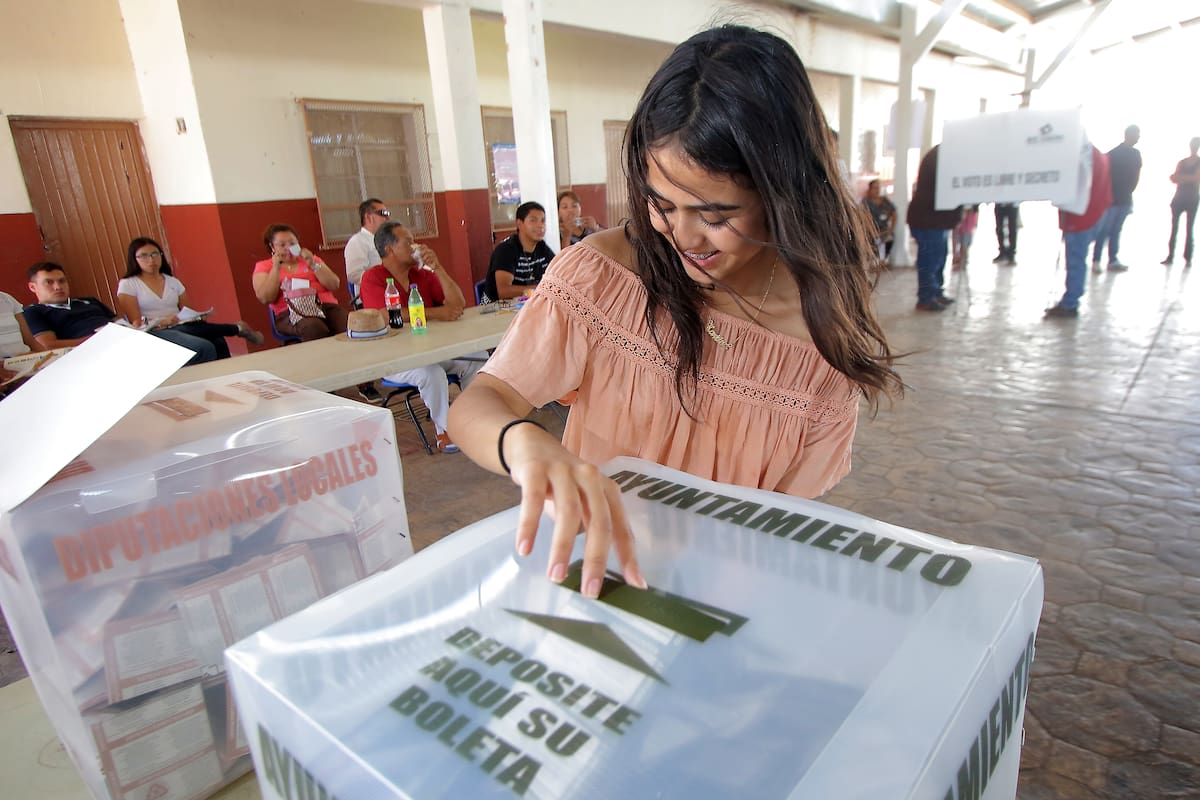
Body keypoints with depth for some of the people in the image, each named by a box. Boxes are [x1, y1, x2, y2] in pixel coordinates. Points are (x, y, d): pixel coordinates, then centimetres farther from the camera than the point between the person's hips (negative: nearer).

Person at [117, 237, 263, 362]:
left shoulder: (173, 281, 17)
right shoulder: (127, 285, 5)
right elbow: (136, 323, -3)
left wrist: (193, 317, -9)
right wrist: (161, 322, -21)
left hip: (182, 329, 4)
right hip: (155, 334, -4)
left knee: (218, 342, -34)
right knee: (205, 347, -36)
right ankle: (238, 329, -15)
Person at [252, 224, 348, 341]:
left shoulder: (309, 259, 24)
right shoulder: (263, 266, 17)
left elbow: (334, 285, 11)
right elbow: (265, 299, 1)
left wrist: (313, 265, 0)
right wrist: (276, 268, -2)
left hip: (326, 306, 2)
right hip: (290, 314, -2)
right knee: (314, 328, -38)